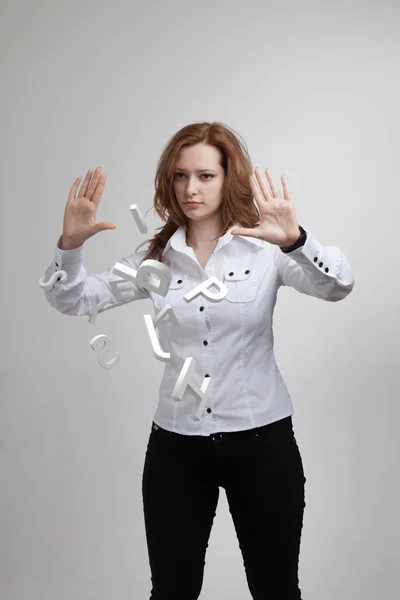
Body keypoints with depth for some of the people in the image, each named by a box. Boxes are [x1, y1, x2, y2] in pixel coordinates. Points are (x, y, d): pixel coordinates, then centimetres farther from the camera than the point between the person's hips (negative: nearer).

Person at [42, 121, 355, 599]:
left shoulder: (265, 247, -6)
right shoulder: (155, 256, 2)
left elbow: (337, 286, -22)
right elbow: (71, 300, -1)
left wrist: (296, 241, -42)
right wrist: (70, 245, -21)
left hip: (261, 440, -2)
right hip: (175, 447, 2)